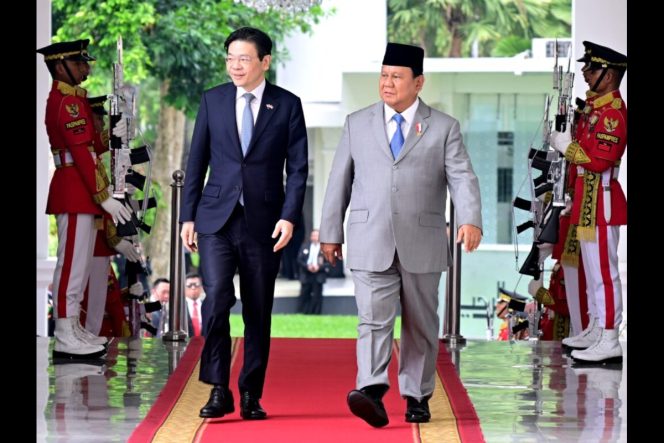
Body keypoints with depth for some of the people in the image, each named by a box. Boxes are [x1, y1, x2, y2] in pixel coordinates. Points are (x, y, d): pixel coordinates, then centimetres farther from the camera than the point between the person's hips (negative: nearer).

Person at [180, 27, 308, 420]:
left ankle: (252, 396, 14)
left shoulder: (288, 105, 2)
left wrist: (289, 216, -11)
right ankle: (219, 391, -7)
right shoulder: (213, 101, 6)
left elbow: (298, 167, 0)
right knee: (216, 300, -14)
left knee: (259, 313, 5)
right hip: (216, 220, 0)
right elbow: (197, 161, 9)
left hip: (263, 223, 0)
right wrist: (188, 216, 4)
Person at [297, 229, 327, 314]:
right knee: (304, 296, 4)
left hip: (318, 275, -2)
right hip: (306, 276, 2)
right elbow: (299, 259, 5)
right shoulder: (305, 247, 8)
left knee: (317, 297, -2)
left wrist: (319, 267, -16)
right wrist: (307, 266, -12)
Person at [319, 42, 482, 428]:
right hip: (371, 245, 0)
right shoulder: (358, 124, 10)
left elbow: (462, 178, -7)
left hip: (422, 244, 0)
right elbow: (340, 181, 13)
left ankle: (417, 396, 19)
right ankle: (371, 392, -26)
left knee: (421, 324, 8)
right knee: (374, 319, -13)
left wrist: (471, 220, -24)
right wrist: (331, 233, 11)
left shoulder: (443, 128, 4)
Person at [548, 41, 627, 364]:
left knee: (603, 270, -8)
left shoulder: (613, 112, -18)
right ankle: (597, 329, 28)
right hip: (588, 200, 11)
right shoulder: (595, 106, 13)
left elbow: (598, 161, -24)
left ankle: (609, 342, -7)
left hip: (601, 201, -11)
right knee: (592, 268, 18)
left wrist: (565, 145, -14)